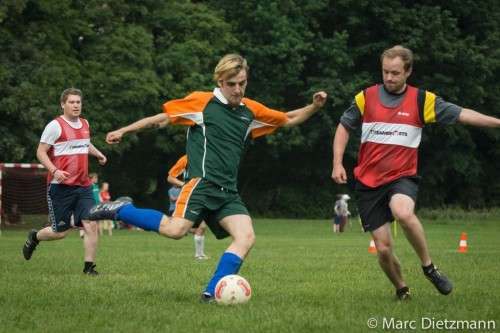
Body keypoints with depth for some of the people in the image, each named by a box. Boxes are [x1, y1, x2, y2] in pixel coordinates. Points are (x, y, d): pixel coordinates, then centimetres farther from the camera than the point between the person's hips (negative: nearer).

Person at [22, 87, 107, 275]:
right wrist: (54, 170, -23)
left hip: (83, 186, 6)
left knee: (91, 225, -9)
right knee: (61, 232, 1)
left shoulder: (85, 124, 13)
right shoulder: (55, 126, -9)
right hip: (61, 187, -6)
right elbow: (41, 152, -8)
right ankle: (34, 237, 31)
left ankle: (89, 267, -1)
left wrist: (98, 154, 15)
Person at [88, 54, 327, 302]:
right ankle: (120, 210, -4)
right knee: (175, 230, -25)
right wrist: (123, 131, 6)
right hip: (202, 182, -6)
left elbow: (288, 120, 27)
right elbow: (163, 118, 6)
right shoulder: (202, 102, 0)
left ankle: (211, 294, -12)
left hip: (227, 192, 6)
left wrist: (314, 107, 10)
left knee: (246, 236, -14)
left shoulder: (251, 111, 15)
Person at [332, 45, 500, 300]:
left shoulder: (422, 100, -2)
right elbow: (344, 127, 12)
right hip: (369, 181, 2)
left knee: (403, 213, -36)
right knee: (383, 249, -3)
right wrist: (337, 163, 2)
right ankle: (401, 289, 26)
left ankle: (428, 266, -15)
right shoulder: (366, 97, 1)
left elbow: (461, 114, -4)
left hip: (402, 177, -2)